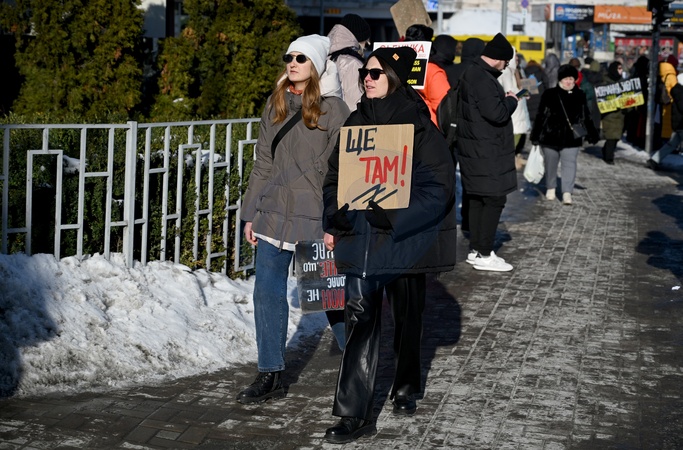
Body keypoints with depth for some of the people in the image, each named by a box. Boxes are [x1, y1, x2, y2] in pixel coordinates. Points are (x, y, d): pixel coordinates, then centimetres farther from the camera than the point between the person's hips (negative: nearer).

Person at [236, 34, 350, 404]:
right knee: (267, 293, 3)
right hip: (273, 215, 5)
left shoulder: (333, 109, -5)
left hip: (316, 217, -5)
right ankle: (271, 375, 13)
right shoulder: (275, 105, 10)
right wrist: (251, 214, 11)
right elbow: (263, 162, 14)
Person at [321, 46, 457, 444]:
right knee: (360, 317, -6)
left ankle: (406, 390, 38)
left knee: (407, 315, 14)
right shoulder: (357, 122, 8)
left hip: (406, 239, -3)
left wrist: (394, 216, -23)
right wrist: (334, 223, 3)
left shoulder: (418, 125, -9)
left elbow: (437, 187, -15)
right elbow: (336, 175, 14)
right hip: (360, 236, 3)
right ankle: (355, 414, -6)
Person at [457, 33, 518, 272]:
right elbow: (497, 113, -25)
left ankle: (475, 250, 21)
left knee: (478, 199, 14)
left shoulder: (473, 73, 14)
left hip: (476, 150, 11)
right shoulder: (482, 79, -20)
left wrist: (504, 99, 7)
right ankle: (484, 255, -2)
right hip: (486, 151, -11)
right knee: (494, 200, -6)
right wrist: (511, 100, -7)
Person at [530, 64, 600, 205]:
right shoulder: (549, 95, -6)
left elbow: (586, 117, 10)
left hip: (571, 138, 1)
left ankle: (567, 192, -7)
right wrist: (536, 136, -4)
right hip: (550, 136, -1)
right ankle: (550, 188, 30)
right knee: (550, 164, 12)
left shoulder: (580, 96, 2)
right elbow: (540, 116, -3)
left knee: (569, 164, -5)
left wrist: (592, 134, 9)